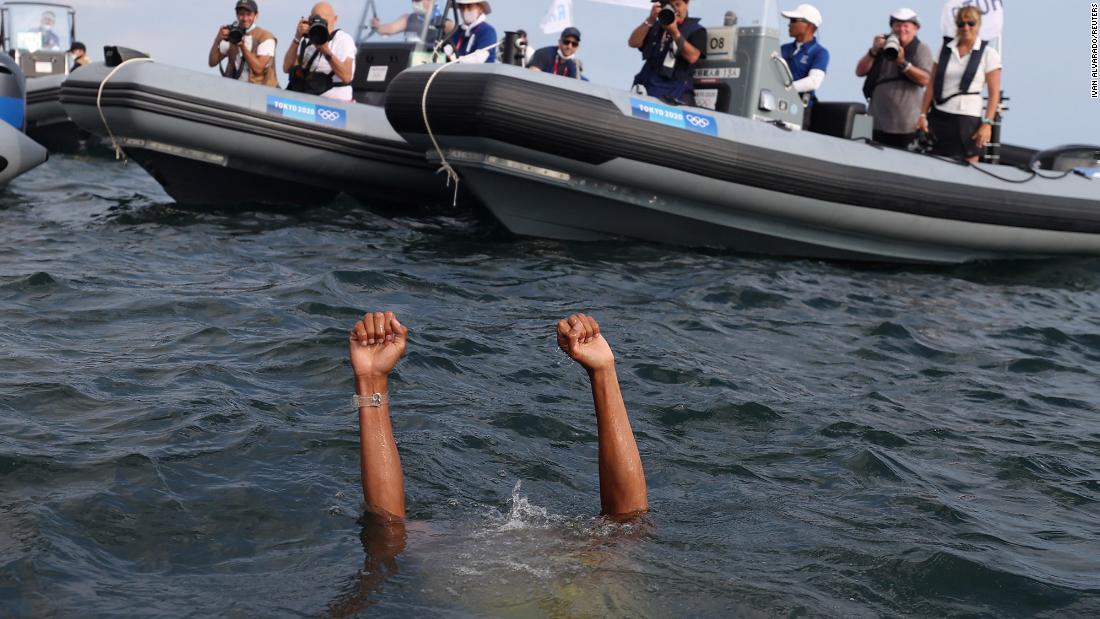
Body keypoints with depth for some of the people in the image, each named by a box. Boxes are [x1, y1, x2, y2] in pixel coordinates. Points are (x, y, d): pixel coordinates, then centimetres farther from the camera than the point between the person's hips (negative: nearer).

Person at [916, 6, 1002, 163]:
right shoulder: (945, 50, 10)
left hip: (968, 119, -3)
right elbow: (932, 86, 10)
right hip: (939, 117, 3)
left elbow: (994, 94, -2)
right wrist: (923, 115, 3)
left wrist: (987, 123, -11)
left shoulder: (988, 54, 1)